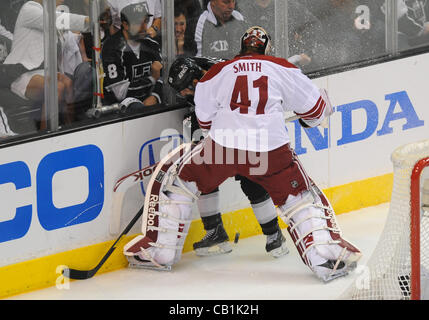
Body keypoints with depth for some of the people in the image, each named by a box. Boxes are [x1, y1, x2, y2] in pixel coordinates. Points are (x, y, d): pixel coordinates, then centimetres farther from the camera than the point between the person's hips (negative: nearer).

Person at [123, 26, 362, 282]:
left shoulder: (217, 73, 13)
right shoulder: (283, 69, 11)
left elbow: (205, 118, 16)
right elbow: (313, 106, 13)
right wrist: (315, 116, 37)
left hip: (223, 145, 0)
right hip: (271, 149, 0)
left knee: (172, 176, 19)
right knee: (302, 197, 17)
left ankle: (159, 251, 16)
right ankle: (329, 256, 2)